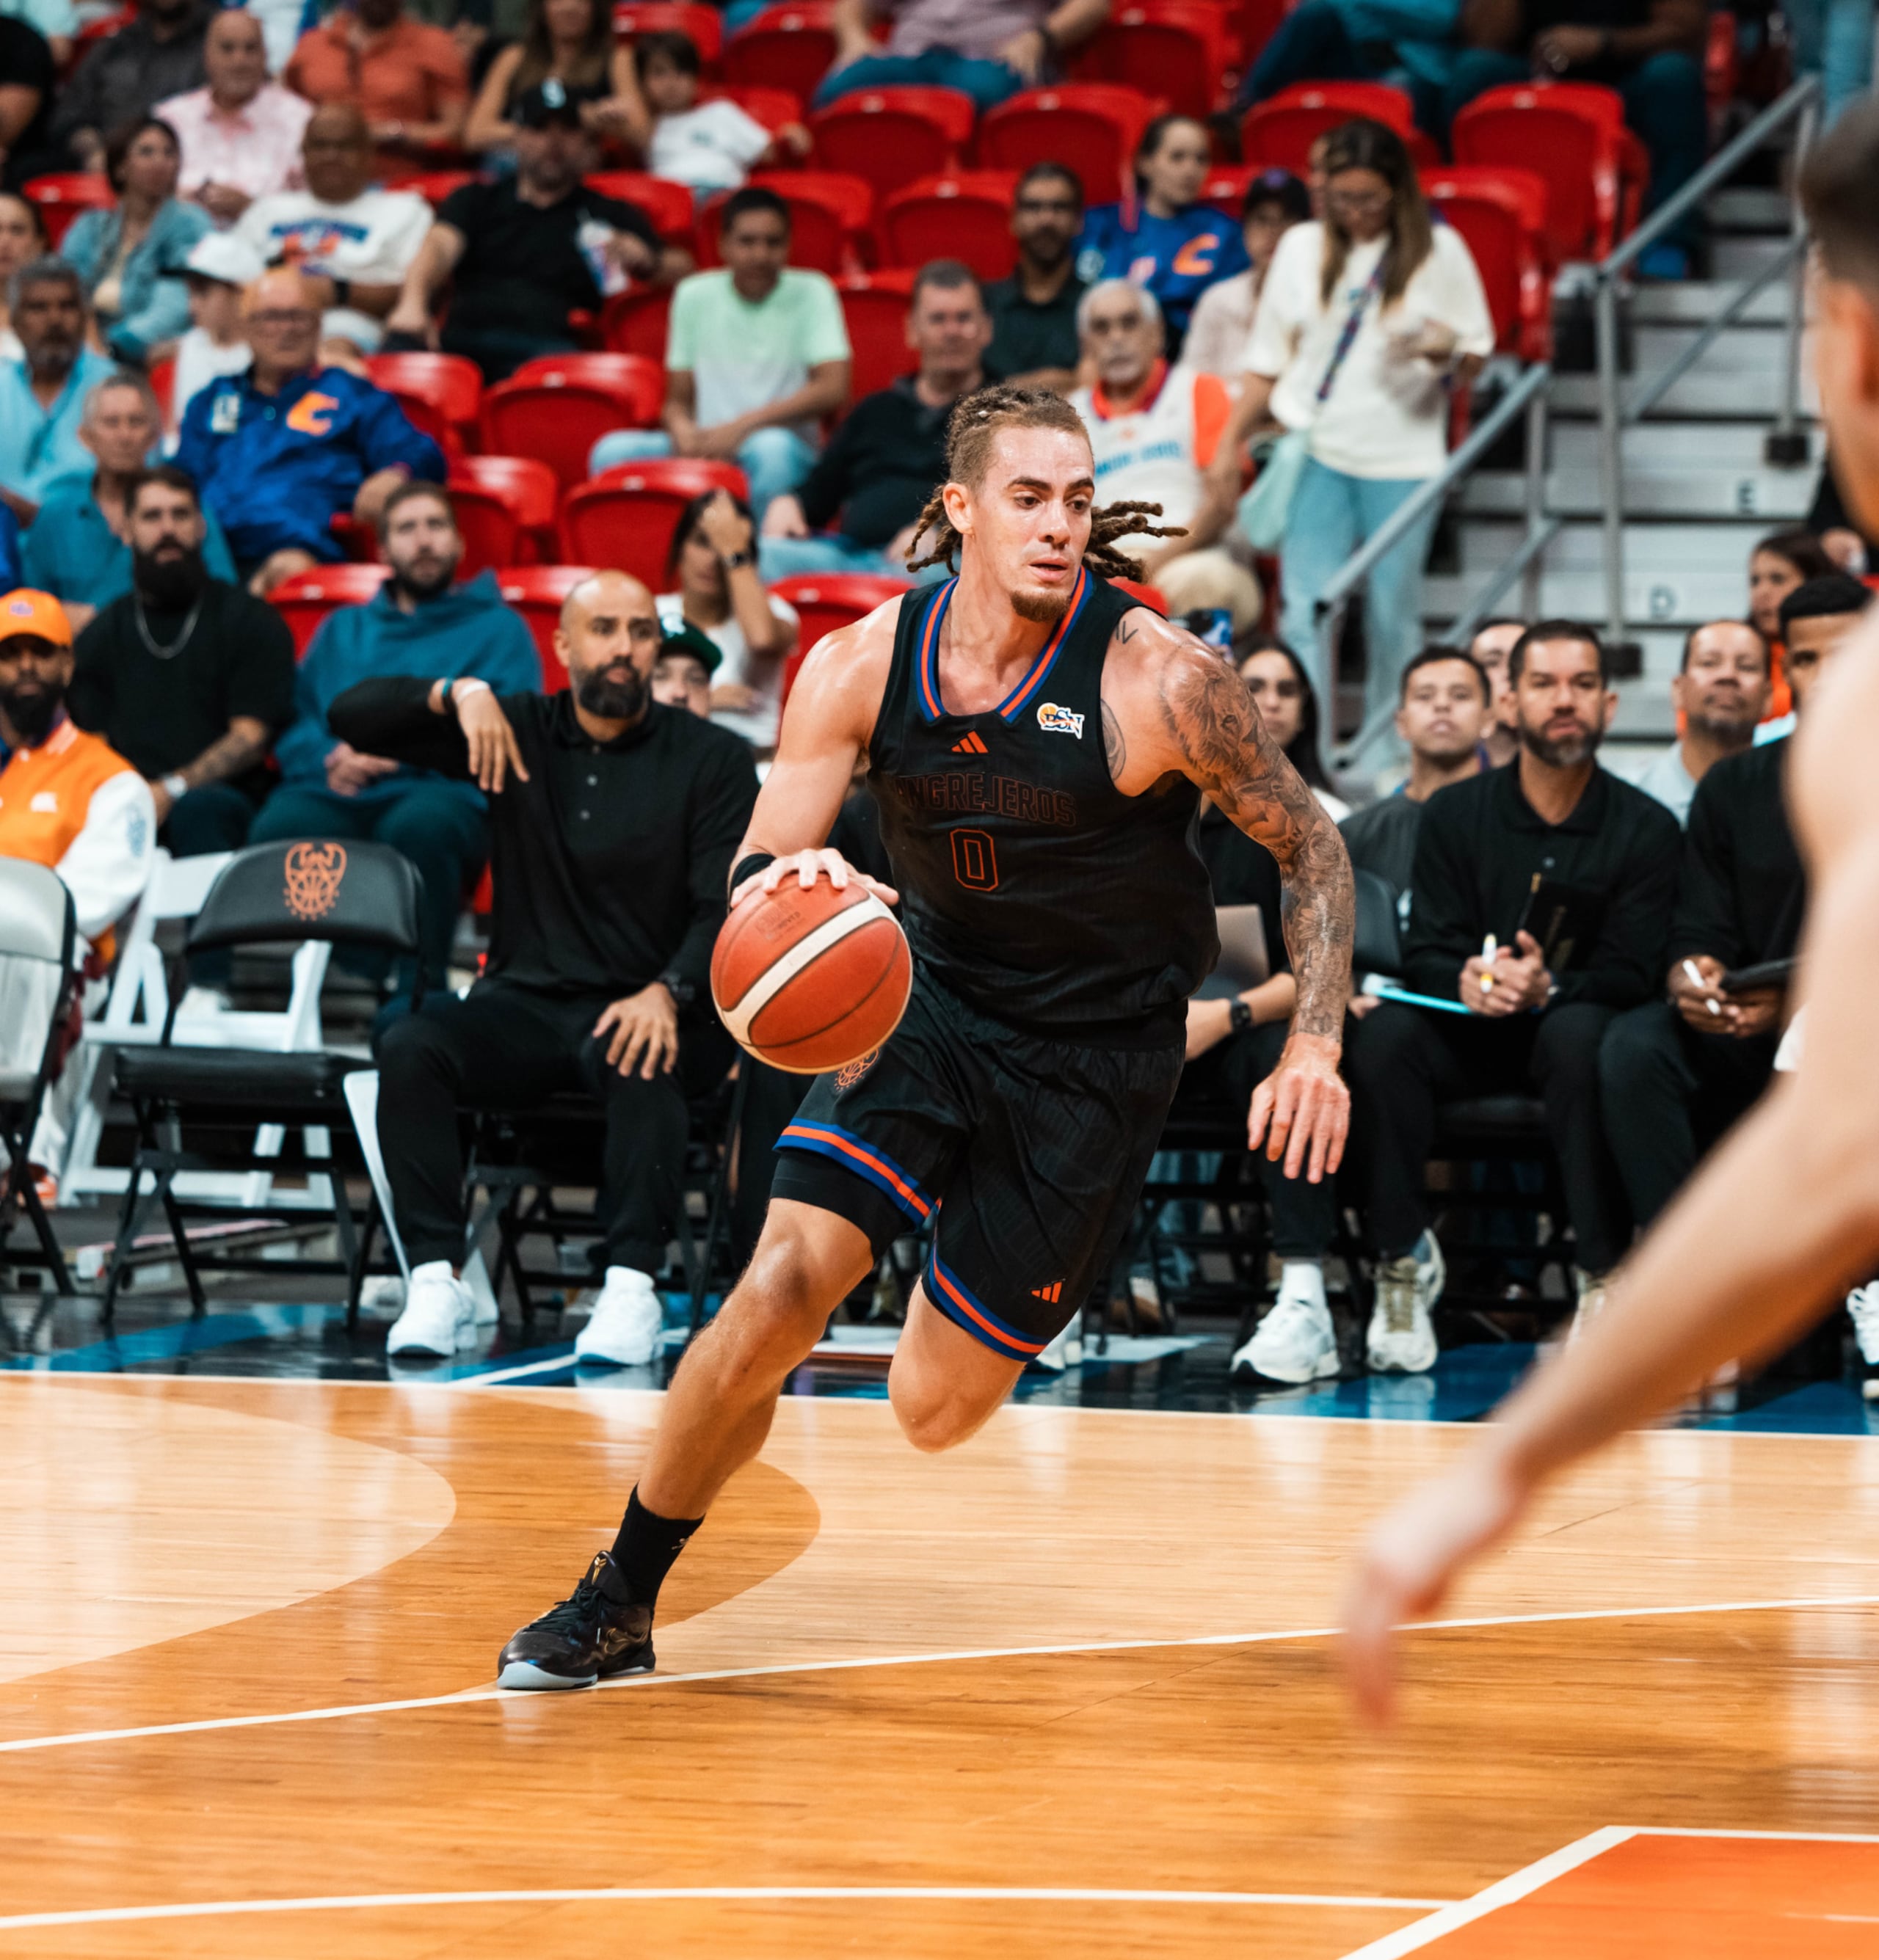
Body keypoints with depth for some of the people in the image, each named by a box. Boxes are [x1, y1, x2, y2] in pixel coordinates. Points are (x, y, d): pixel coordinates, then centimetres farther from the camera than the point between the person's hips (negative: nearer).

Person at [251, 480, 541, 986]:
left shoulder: (498, 628, 20)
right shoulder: (344, 629, 33)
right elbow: (295, 730, 21)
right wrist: (329, 759, -3)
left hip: (443, 795, -3)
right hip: (334, 795, 3)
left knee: (420, 826, -41)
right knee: (280, 826, -35)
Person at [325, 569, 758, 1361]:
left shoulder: (713, 759, 1)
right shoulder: (516, 729, 9)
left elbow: (728, 909, -9)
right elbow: (354, 713, 4)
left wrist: (669, 993, -28)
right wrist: (460, 694, -14)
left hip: (642, 1007, -3)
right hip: (524, 1002, 3)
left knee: (642, 1060, -38)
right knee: (409, 1046, -27)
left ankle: (632, 1284, -39)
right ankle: (438, 1280, -30)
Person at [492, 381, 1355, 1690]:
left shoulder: (1159, 681, -20)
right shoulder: (864, 667, -11)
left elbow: (1313, 849, -8)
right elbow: (756, 879, -9)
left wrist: (1315, 1046, -19)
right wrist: (791, 884, -34)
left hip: (1099, 1052, -2)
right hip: (934, 994, 2)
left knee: (935, 1413, 0)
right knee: (781, 1286, -18)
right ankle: (621, 1602, 0)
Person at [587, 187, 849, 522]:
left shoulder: (811, 293, 0)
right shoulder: (693, 296, 10)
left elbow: (833, 390, -11)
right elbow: (678, 400, 11)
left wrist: (742, 426, -18)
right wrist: (683, 431, -14)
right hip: (705, 446, 3)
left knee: (773, 447, -39)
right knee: (613, 451, -24)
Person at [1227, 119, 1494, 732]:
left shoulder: (1438, 251, 3)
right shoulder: (1302, 247, 9)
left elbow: (1476, 354, 6)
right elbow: (1268, 358, 14)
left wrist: (1444, 349, -17)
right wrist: (1232, 443, 11)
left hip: (1403, 457, -1)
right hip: (1316, 452, 1)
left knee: (1392, 612, 4)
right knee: (1305, 607, -6)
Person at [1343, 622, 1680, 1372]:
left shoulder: (1644, 827, -2)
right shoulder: (1454, 813, 4)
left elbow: (1629, 973, -8)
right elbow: (1425, 952, -1)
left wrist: (1549, 990, -30)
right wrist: (1466, 981, -27)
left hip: (1572, 1022, -2)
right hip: (1471, 1032, 2)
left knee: (1578, 1034, -38)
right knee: (1383, 1032, -30)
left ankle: (1604, 1274, -34)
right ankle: (1403, 1259, -23)